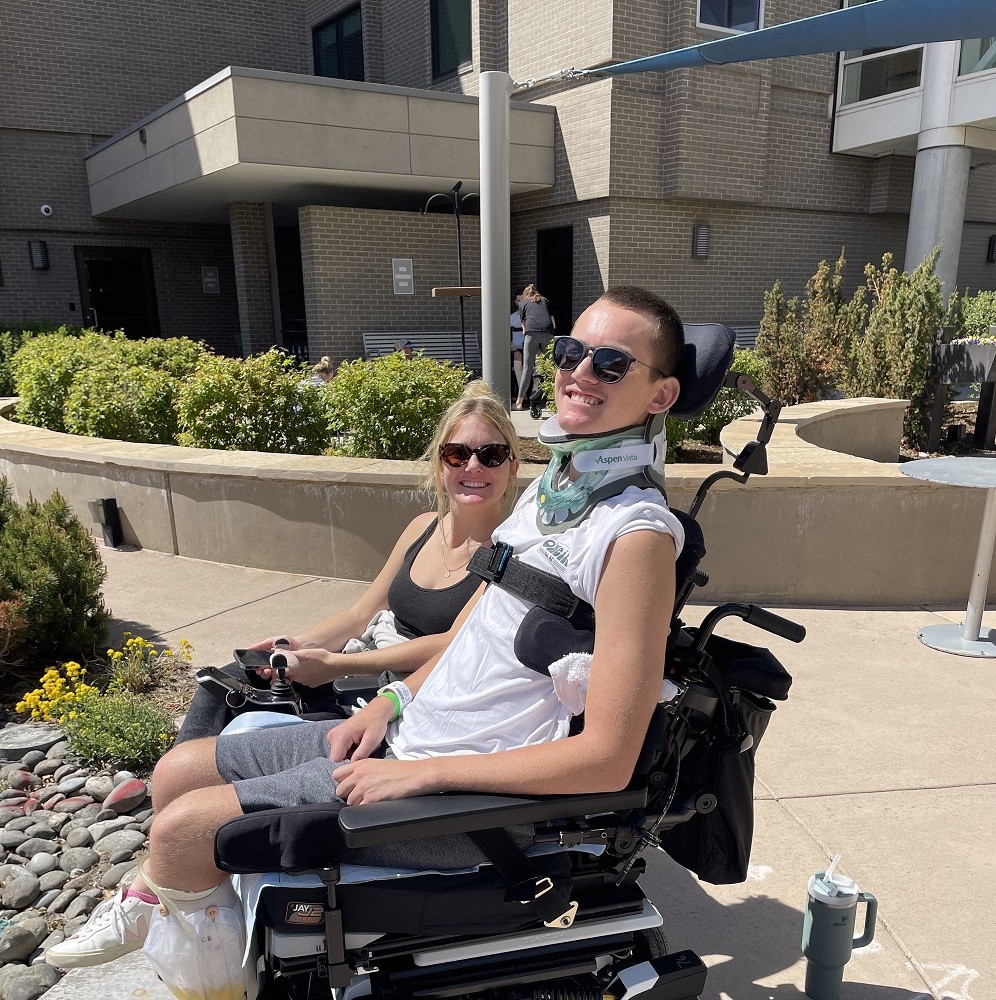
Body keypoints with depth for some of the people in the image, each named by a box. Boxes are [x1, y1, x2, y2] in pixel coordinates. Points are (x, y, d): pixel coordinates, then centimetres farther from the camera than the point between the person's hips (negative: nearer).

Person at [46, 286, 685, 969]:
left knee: (181, 827, -6)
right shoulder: (553, 486, 5)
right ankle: (148, 909, 42)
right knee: (177, 772, 12)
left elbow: (608, 759, -24)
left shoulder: (637, 534, -22)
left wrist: (421, 772, -21)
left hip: (467, 793, -8)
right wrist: (392, 703, 4)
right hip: (408, 732, 8)